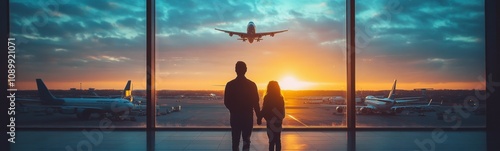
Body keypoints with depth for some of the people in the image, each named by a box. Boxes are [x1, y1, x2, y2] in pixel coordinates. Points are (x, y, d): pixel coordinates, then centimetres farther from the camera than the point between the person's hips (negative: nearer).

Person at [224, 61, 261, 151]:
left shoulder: (230, 85, -5)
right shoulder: (252, 85, -6)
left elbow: (226, 102, 0)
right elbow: (255, 102, -4)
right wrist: (259, 116, 9)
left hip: (235, 116, 0)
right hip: (248, 117, 0)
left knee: (235, 140, 11)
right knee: (246, 139, 13)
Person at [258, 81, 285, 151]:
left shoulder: (267, 97, -11)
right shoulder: (280, 98, 4)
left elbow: (264, 110, -11)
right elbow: (282, 110, 11)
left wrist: (259, 118, -1)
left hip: (271, 122, -5)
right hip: (279, 121, 5)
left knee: (272, 140, -2)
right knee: (278, 139, 13)